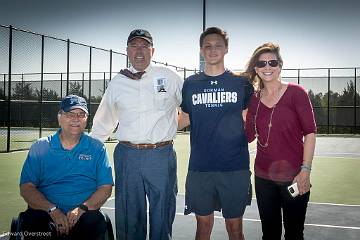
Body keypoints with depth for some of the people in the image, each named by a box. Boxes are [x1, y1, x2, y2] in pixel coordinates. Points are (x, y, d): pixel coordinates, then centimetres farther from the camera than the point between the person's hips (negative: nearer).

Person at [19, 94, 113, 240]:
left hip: (85, 214, 0)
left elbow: (105, 188, 5)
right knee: (32, 221, -32)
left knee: (96, 224, -32)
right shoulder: (40, 148, 11)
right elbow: (26, 188, 2)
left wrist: (82, 208, -13)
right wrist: (53, 210, -14)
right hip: (45, 213, 0)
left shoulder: (97, 148, 11)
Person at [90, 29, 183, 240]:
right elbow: (103, 124, 20)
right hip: (127, 156, 2)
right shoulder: (117, 83, 11)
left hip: (162, 156, -1)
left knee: (162, 215, 8)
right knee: (129, 216, 10)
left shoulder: (169, 77, 4)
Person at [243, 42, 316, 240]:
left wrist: (305, 170, -13)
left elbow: (310, 133, -7)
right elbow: (249, 136, 8)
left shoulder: (296, 93, -6)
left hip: (293, 176, -4)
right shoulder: (253, 99, 7)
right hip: (263, 176, 4)